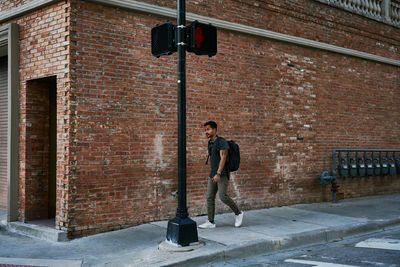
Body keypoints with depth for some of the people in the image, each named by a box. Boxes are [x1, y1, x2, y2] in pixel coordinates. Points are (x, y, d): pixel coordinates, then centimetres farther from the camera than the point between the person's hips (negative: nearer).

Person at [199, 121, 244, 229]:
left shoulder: (222, 142, -12)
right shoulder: (210, 143, 14)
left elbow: (223, 158, -20)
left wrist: (218, 174, -26)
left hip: (222, 174, -8)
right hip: (213, 175, 8)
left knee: (223, 196, -13)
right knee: (209, 197, 1)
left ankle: (238, 213, 9)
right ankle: (210, 222, 5)